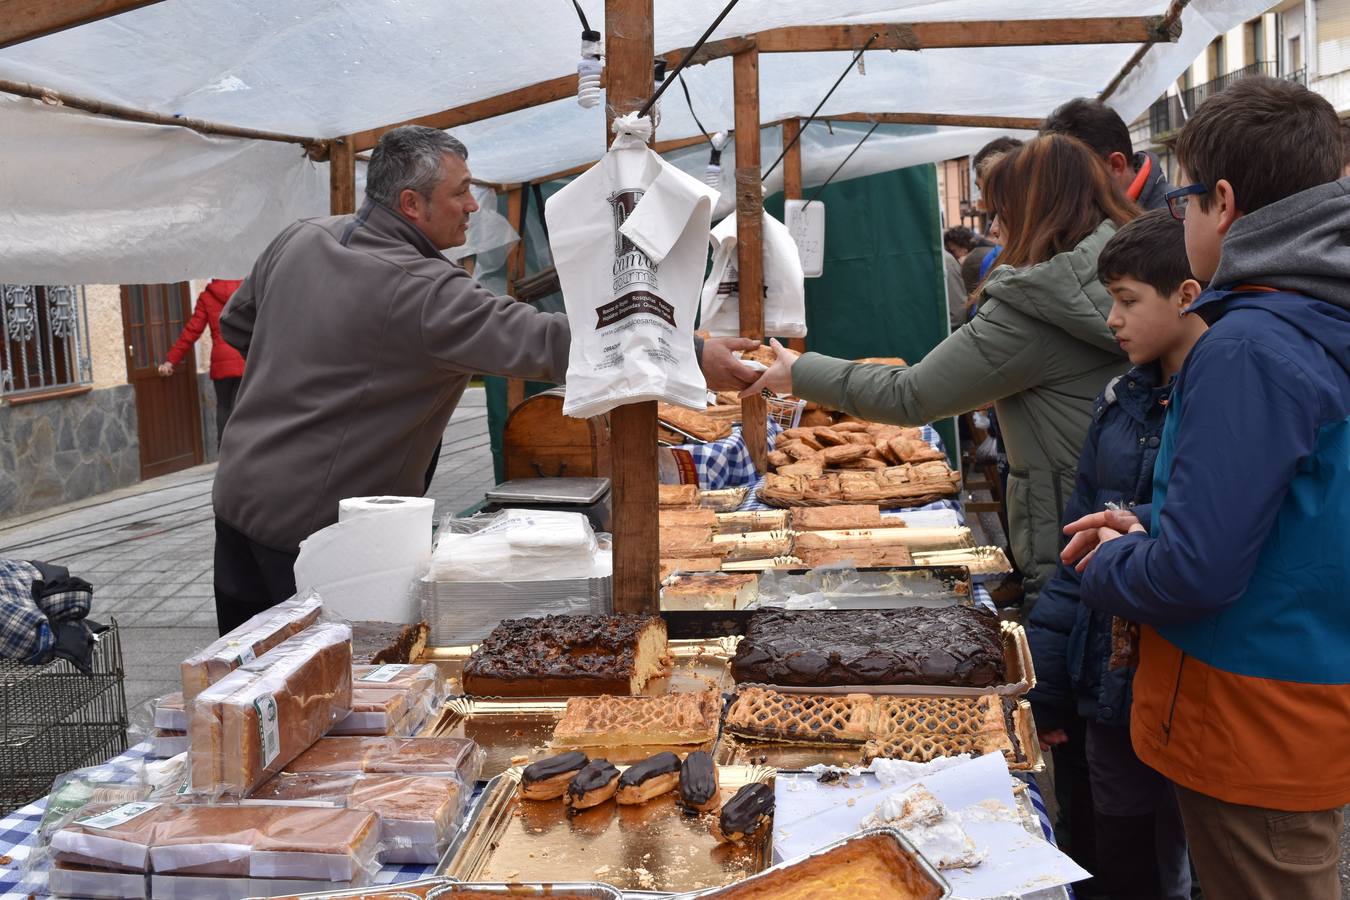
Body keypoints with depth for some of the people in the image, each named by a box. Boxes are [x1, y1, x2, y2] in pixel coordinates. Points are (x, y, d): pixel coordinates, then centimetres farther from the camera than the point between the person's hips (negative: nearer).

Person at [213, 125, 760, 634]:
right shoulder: (419, 289, -23)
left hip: (238, 488, 9)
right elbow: (546, 343, -31)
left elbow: (236, 324, 19)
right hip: (310, 519, -9)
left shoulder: (301, 239, 4)